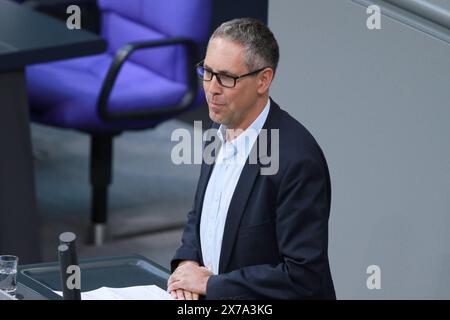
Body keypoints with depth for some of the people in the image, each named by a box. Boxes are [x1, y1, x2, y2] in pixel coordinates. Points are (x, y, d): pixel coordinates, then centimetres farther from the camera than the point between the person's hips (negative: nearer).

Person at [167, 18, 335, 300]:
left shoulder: (298, 158, -22)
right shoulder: (222, 130, 3)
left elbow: (303, 277, -23)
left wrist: (210, 284, -17)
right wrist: (187, 262, -3)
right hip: (214, 298, 7)